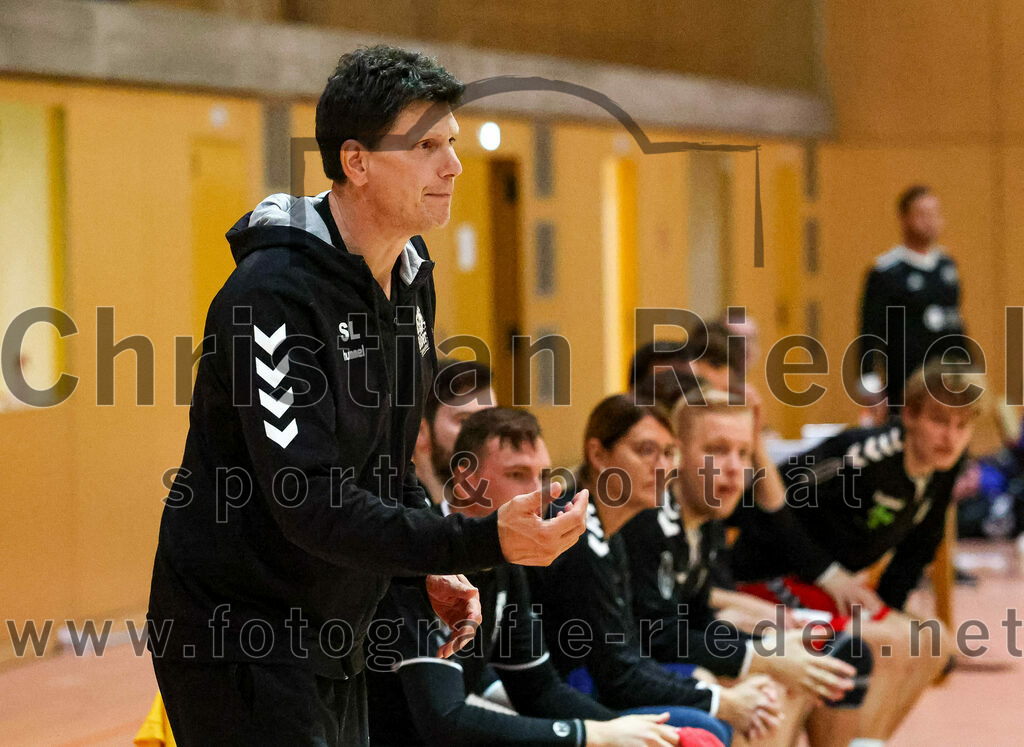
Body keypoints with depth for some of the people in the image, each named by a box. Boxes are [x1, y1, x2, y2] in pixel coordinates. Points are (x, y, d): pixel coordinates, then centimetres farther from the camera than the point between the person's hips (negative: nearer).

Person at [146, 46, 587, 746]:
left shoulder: (410, 276, 6)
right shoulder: (273, 294, -23)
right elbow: (311, 502, -29)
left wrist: (435, 567, 6)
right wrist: (482, 542, -36)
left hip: (334, 636, 9)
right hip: (237, 637, -9)